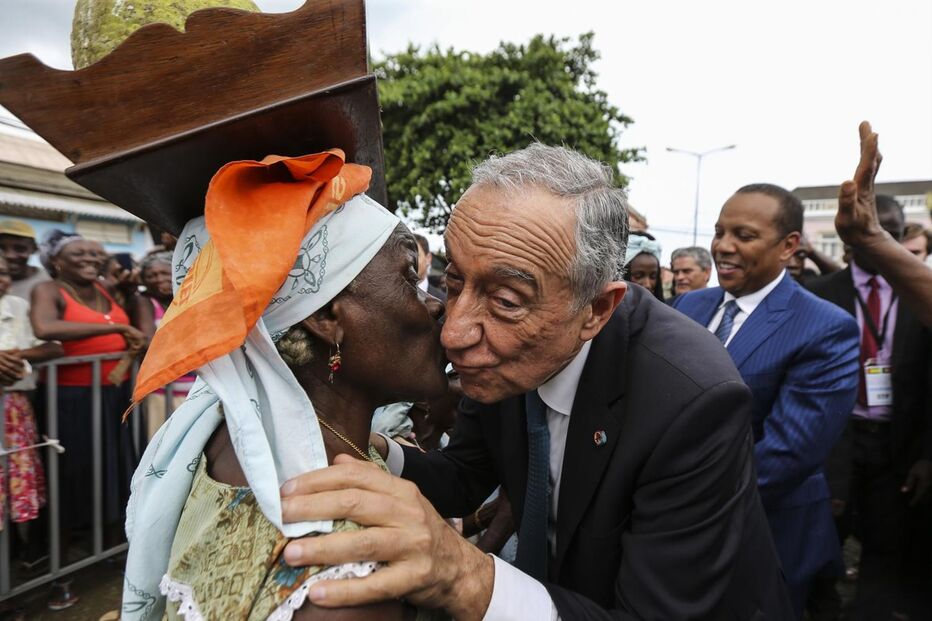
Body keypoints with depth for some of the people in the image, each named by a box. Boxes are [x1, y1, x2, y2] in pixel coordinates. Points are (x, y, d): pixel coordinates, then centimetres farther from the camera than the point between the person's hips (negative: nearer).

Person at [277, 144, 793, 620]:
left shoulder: (694, 399, -34)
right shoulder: (506, 358, -19)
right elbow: (464, 479, -6)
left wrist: (469, 577, -47)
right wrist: (372, 451, -25)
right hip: (561, 578, 4)